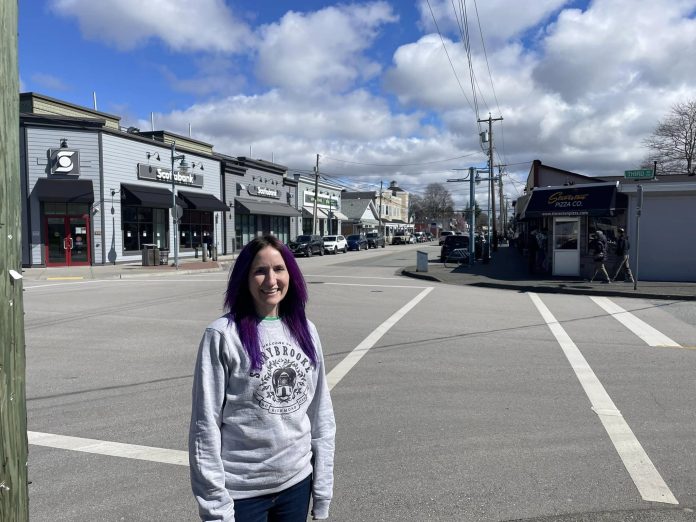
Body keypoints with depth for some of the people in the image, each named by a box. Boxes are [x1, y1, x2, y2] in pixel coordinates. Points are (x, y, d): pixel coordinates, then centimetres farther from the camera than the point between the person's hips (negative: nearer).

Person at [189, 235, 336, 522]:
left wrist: (323, 488, 5)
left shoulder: (305, 331, 0)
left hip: (297, 482, 4)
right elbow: (206, 424, -12)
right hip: (241, 491, -4)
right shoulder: (223, 335, -15)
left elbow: (321, 414, 4)